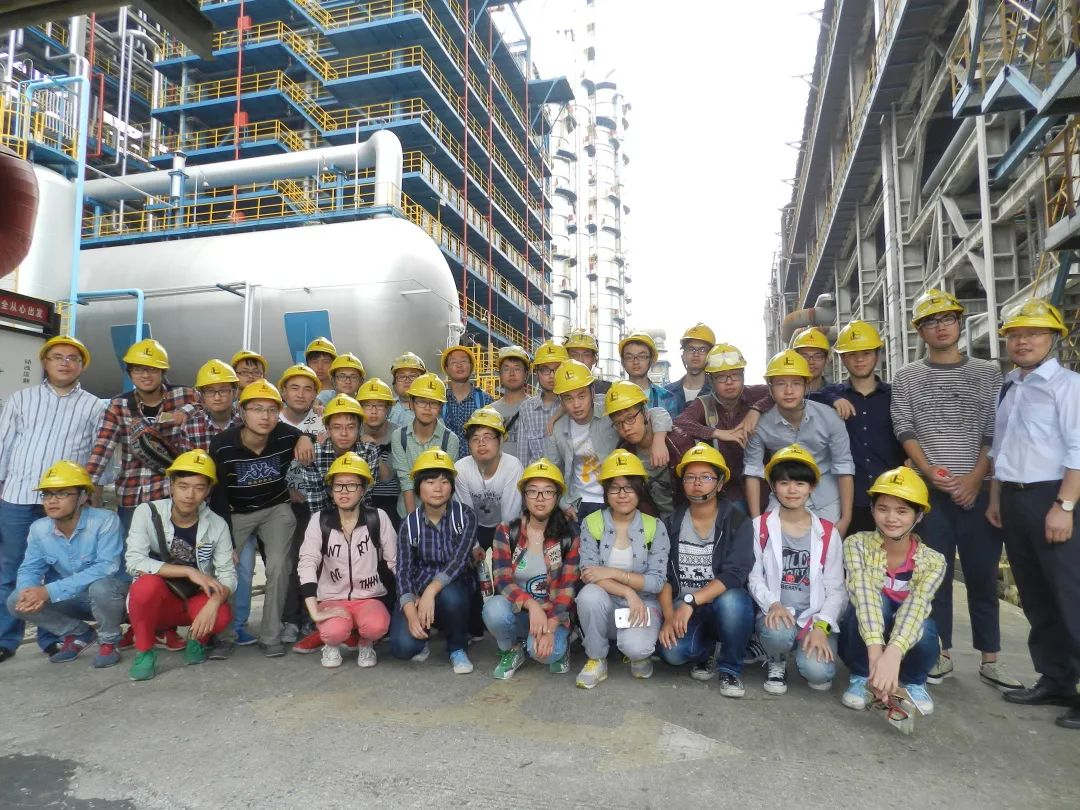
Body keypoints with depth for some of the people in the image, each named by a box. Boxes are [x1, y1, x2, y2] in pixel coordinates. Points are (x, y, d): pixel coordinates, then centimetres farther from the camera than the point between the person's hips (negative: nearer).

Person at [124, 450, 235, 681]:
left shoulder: (217, 525, -9)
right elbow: (134, 562, -24)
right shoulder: (147, 513, -14)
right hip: (156, 602, -1)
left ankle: (197, 638, 8)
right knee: (148, 583, -34)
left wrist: (213, 603, -32)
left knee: (222, 617, -30)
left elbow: (228, 574, -11)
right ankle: (144, 651, -9)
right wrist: (189, 571, -29)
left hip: (196, 601, 1)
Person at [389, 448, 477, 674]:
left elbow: (460, 560, -19)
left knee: (449, 596, -37)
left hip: (453, 587, -1)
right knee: (402, 647, -23)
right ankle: (422, 638, 16)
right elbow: (404, 571, -10)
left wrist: (431, 591, -34)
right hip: (417, 592, 1)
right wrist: (411, 613, -26)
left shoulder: (465, 516, -9)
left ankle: (458, 649, -5)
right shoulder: (410, 524, -4)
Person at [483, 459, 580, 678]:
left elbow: (567, 588, -9)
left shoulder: (569, 537, -5)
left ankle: (559, 646, 7)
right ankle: (511, 650, 1)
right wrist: (531, 604, -31)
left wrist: (550, 628, -23)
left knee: (543, 651, -31)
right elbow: (502, 581, -13)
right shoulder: (506, 532, -4)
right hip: (517, 609, 1)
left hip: (553, 614, -1)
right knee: (494, 609, -32)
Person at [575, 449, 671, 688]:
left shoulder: (655, 528, -4)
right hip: (605, 606, 1)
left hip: (642, 605, -1)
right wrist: (628, 591, -24)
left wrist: (612, 573, -19)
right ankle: (596, 660, -8)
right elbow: (588, 574, -11)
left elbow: (657, 582, -9)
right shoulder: (591, 524, -3)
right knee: (590, 594, -33)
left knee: (634, 646, -31)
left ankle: (639, 653, 9)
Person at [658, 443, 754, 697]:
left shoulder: (737, 522, -7)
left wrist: (690, 602, -29)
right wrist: (669, 617, -15)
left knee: (731, 601, -36)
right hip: (684, 610, 2)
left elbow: (734, 575, -20)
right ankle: (704, 652, 10)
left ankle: (730, 669, -7)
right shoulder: (672, 523, 3)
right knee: (672, 652, -28)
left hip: (724, 604, -1)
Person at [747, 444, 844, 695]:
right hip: (776, 614, -1)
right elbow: (753, 577, -1)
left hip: (815, 617, 1)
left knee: (818, 673, -25)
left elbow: (836, 589, 2)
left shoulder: (828, 533, 4)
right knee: (777, 633, -36)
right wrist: (772, 604, -20)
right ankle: (776, 663, 2)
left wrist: (821, 626, -13)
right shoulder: (760, 527, 1)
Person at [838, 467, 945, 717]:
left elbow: (916, 606, -30)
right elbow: (863, 593, -31)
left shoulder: (933, 561, -13)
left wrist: (893, 654, -48)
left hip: (903, 647, 2)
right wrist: (876, 652, -47)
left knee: (923, 629, -33)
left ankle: (914, 682, 2)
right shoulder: (857, 544, -15)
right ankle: (861, 677, -8)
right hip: (861, 644, -1)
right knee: (873, 601, -32)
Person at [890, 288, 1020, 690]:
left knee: (983, 575, 5)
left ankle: (990, 659, 16)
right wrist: (930, 472, -12)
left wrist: (974, 478, -9)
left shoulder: (988, 373, 8)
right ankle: (942, 654, 13)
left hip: (978, 489, 1)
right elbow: (904, 431, 0)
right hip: (929, 490, 0)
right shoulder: (906, 377, 7)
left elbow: (995, 432, 2)